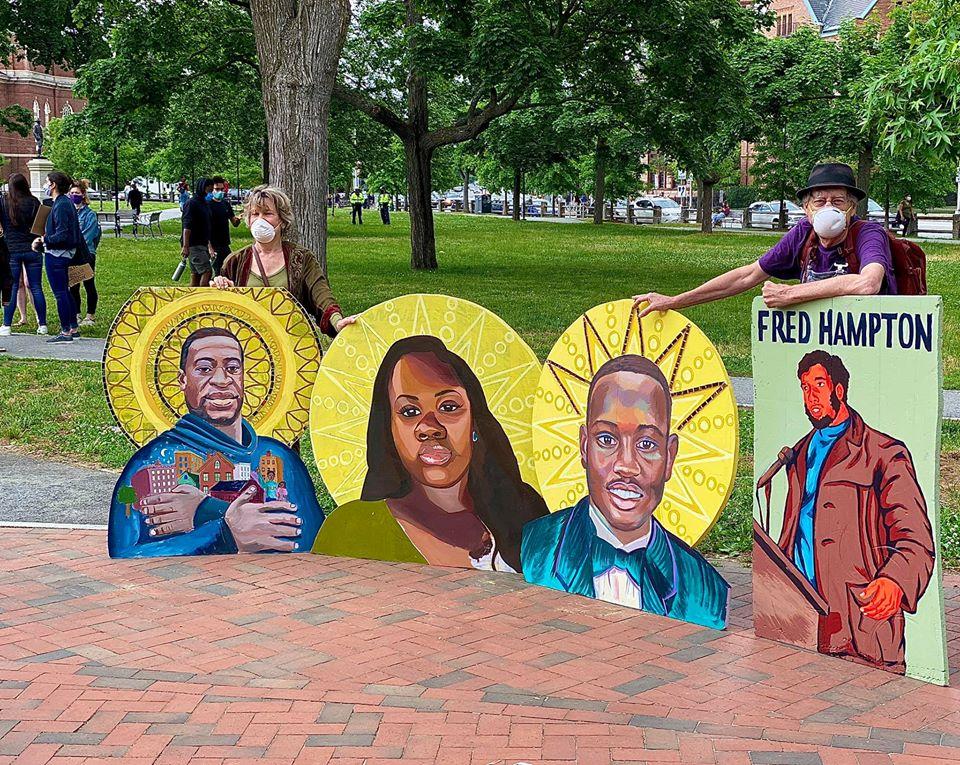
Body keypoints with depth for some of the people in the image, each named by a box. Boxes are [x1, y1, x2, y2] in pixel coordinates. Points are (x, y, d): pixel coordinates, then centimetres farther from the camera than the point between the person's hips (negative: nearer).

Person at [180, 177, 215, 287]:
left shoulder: (205, 203, 17)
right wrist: (185, 247, -23)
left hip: (202, 245, 9)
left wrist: (209, 245, 26)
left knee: (196, 275, 9)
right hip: (194, 245, -9)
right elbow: (187, 227, -17)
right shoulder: (192, 203, -11)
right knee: (206, 272, -15)